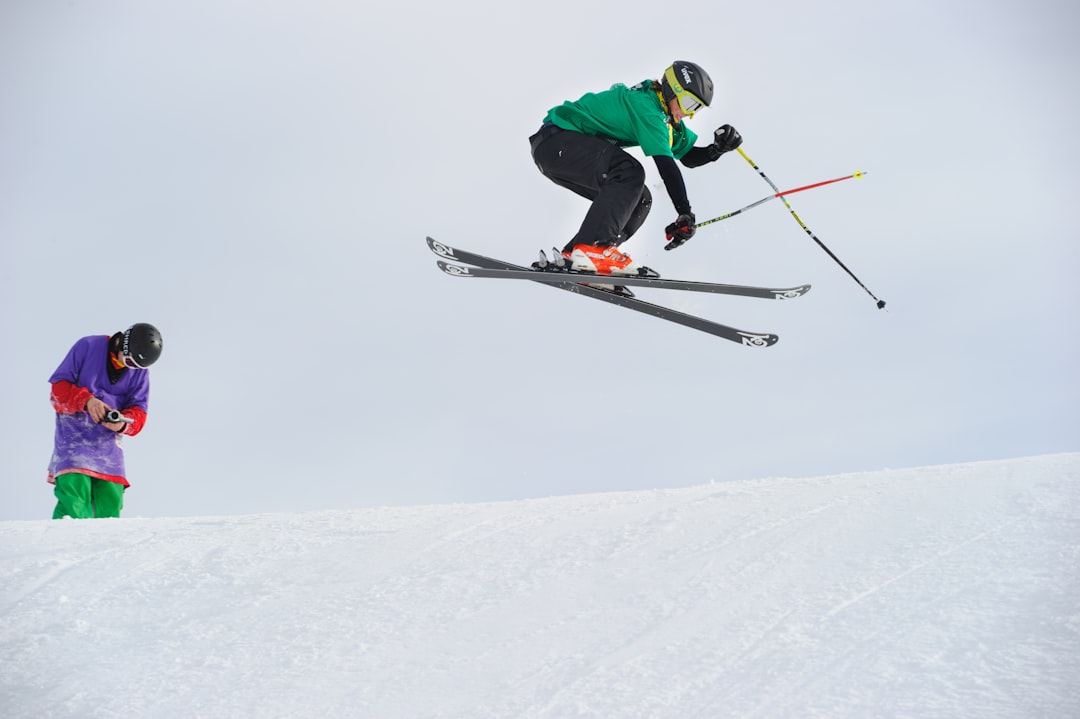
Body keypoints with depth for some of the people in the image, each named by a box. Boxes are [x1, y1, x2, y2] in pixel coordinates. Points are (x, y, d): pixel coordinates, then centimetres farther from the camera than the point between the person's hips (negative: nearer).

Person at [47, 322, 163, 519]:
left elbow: (138, 409, 3)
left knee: (110, 501, -3)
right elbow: (59, 385, -6)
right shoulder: (87, 347, -6)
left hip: (108, 440, 4)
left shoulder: (140, 371, 5)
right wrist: (86, 400, -24)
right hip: (74, 433, -4)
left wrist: (124, 423, -21)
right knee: (74, 502, -19)